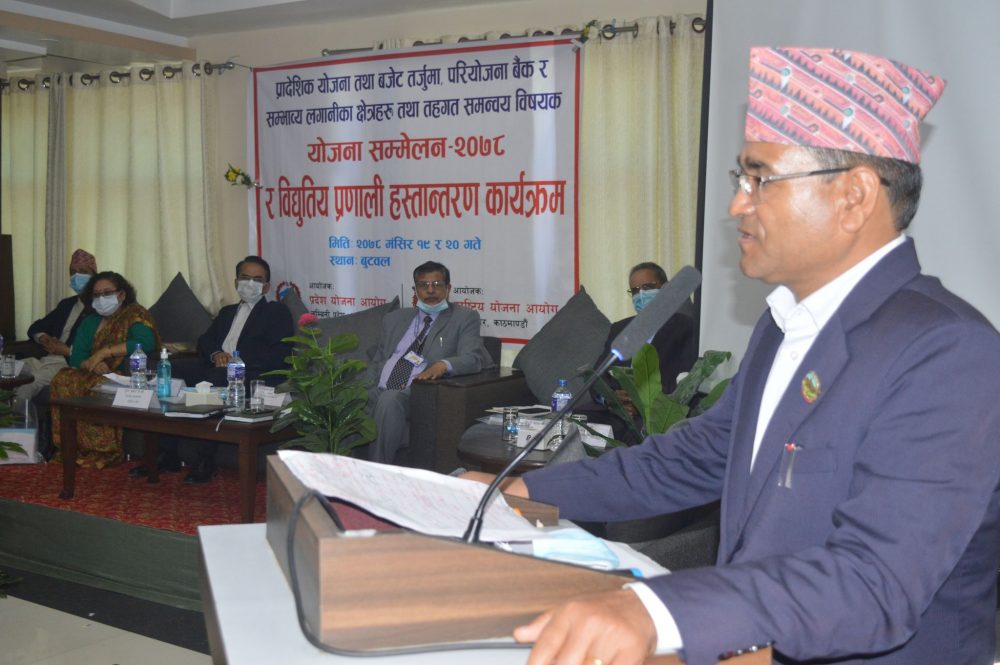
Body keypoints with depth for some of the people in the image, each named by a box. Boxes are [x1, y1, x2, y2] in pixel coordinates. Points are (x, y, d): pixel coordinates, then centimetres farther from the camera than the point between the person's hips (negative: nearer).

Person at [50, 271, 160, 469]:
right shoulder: (90, 321, 18)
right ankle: (71, 447, -17)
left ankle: (102, 451, -21)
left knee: (99, 387, -34)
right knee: (63, 379, -21)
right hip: (96, 375, 5)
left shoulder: (135, 314, 0)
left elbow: (146, 342, -21)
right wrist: (91, 364, -16)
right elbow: (76, 357, 8)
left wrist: (104, 352, -19)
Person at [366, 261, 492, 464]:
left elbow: (472, 358, -4)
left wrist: (443, 365, -26)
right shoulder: (394, 319, 25)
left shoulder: (464, 318, 12)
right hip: (379, 392, 4)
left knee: (389, 400, -36)